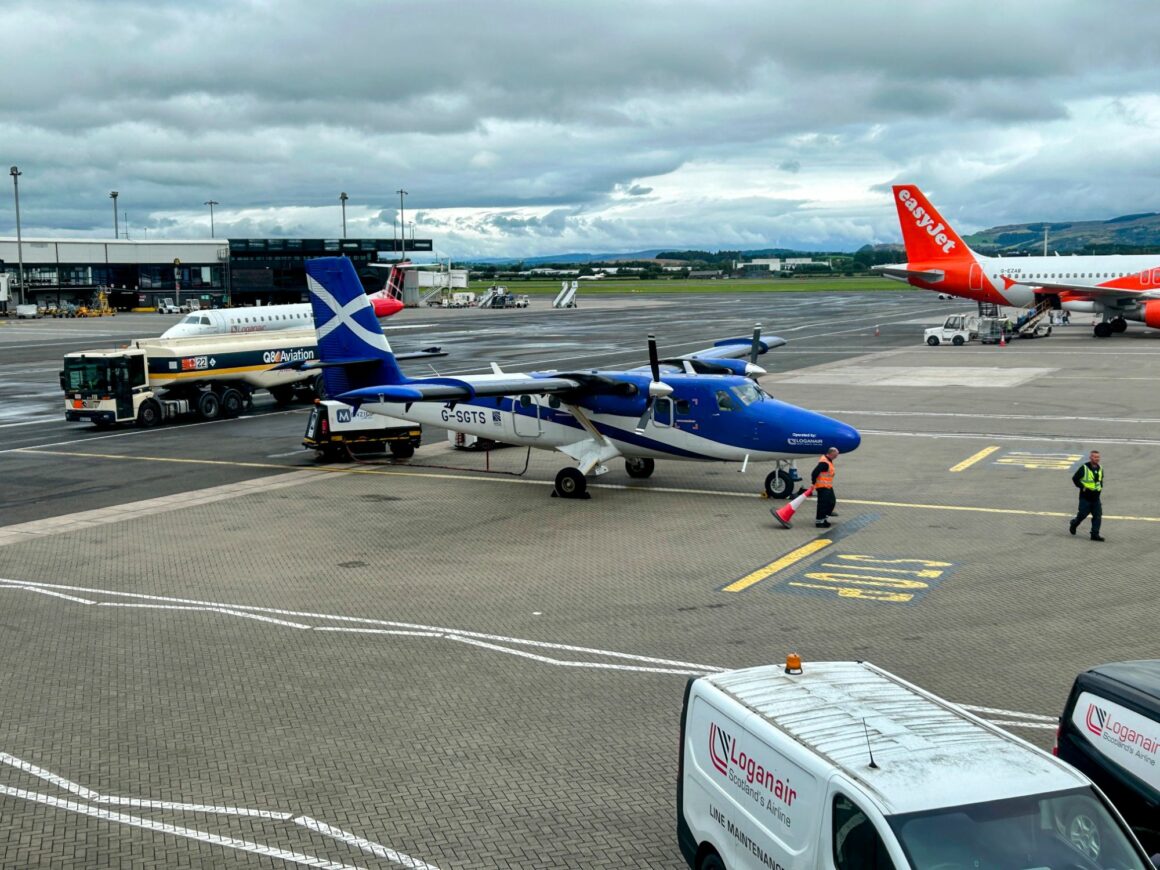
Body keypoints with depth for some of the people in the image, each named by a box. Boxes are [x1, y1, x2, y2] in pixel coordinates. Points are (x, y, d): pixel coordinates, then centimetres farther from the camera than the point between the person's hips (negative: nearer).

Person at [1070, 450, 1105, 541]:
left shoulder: (1100, 468, 9)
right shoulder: (1084, 468, -11)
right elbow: (1075, 478, -7)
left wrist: (1101, 487, 12)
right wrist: (1082, 487, -12)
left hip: (1095, 498, 5)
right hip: (1085, 497, -5)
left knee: (1098, 516, -3)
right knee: (1082, 515, 2)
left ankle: (1095, 534, 0)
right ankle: (1073, 524, 32)